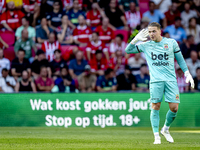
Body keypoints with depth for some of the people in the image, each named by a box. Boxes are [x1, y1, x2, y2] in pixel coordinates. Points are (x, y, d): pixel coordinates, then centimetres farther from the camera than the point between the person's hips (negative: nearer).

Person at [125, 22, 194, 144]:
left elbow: (180, 59, 16)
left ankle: (166, 129, 19)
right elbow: (128, 50, 12)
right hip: (156, 80, 0)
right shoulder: (146, 45, 8)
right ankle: (156, 136, 1)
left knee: (174, 108, -6)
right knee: (155, 107, -7)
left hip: (171, 80, 0)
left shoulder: (171, 42, 8)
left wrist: (187, 74, 9)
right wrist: (136, 39, -3)